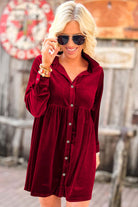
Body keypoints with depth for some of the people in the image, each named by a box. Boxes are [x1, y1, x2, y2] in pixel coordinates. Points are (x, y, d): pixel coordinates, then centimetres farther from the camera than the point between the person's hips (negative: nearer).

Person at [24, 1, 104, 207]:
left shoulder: (96, 72, 2)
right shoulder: (42, 62, -4)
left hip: (81, 151, 1)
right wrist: (46, 67, -21)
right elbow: (35, 109, -15)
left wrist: (95, 150, 18)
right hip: (47, 149, 0)